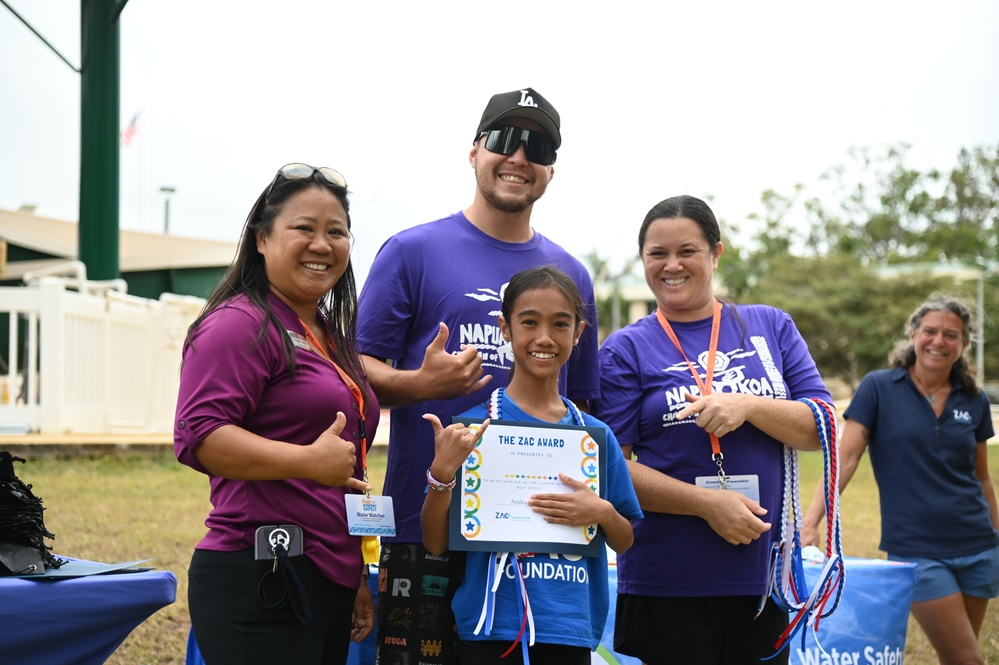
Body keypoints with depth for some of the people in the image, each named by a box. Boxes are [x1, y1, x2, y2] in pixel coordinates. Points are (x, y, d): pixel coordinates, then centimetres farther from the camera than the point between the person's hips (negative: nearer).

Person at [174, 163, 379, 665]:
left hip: (328, 582, 9)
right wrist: (310, 462, -25)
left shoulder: (330, 337, 21)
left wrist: (358, 578, 27)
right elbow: (198, 436, -19)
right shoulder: (240, 324, -7)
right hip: (260, 583, -9)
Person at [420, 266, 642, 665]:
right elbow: (436, 543, -4)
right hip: (491, 630, -3)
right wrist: (441, 474, -20)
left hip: (573, 628, 3)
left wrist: (602, 513, -9)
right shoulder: (472, 427, -4)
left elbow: (624, 543, 12)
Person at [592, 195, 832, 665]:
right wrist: (707, 503, -17)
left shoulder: (771, 327, 9)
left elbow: (821, 430, 2)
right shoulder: (625, 350, 1)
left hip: (764, 572, 3)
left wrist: (747, 405, -16)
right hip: (667, 582, -2)